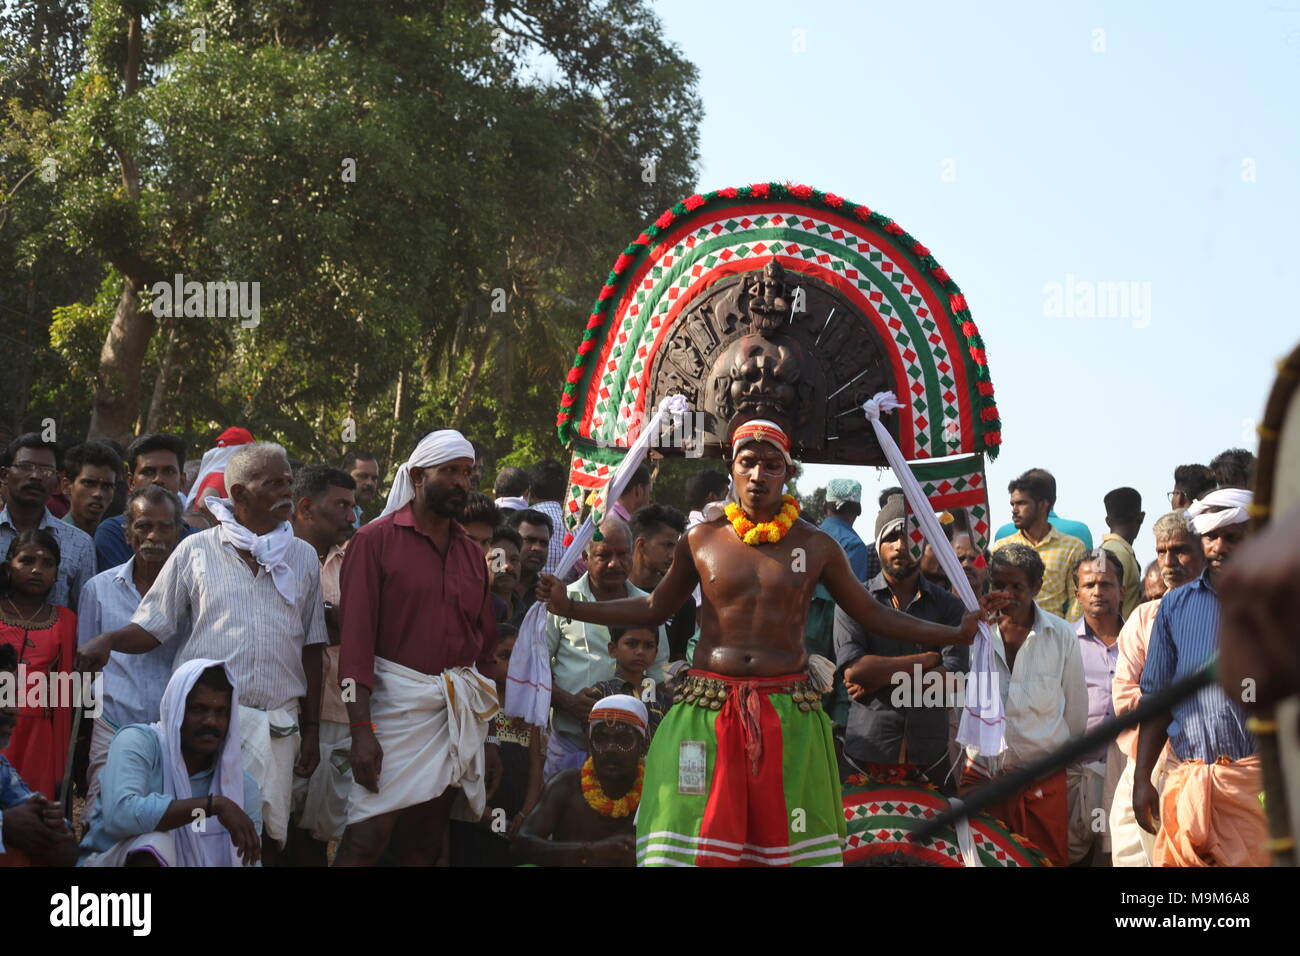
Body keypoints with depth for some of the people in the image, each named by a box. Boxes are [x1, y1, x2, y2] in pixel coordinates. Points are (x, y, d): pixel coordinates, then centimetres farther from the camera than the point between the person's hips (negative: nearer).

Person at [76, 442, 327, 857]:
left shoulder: (303, 557, 12)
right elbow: (152, 628, 6)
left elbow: (311, 648, 13)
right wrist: (107, 640, -15)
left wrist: (312, 729, 11)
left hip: (276, 725, 2)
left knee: (267, 837, 0)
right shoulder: (196, 550, 5)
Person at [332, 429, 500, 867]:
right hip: (397, 703, -5)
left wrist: (486, 736, 12)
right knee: (368, 837, -13)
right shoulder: (376, 539, -2)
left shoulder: (471, 553, 15)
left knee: (424, 845, 6)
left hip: (459, 715, 5)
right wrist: (361, 728, -16)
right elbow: (356, 636, -8)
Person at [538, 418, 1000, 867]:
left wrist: (957, 633, 3)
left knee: (789, 843, -1)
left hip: (787, 711, 0)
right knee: (693, 839, -5)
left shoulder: (815, 546, 6)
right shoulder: (702, 539, 7)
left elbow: (872, 614, 11)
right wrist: (568, 607, 7)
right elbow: (654, 608, 16)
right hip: (709, 709, 0)